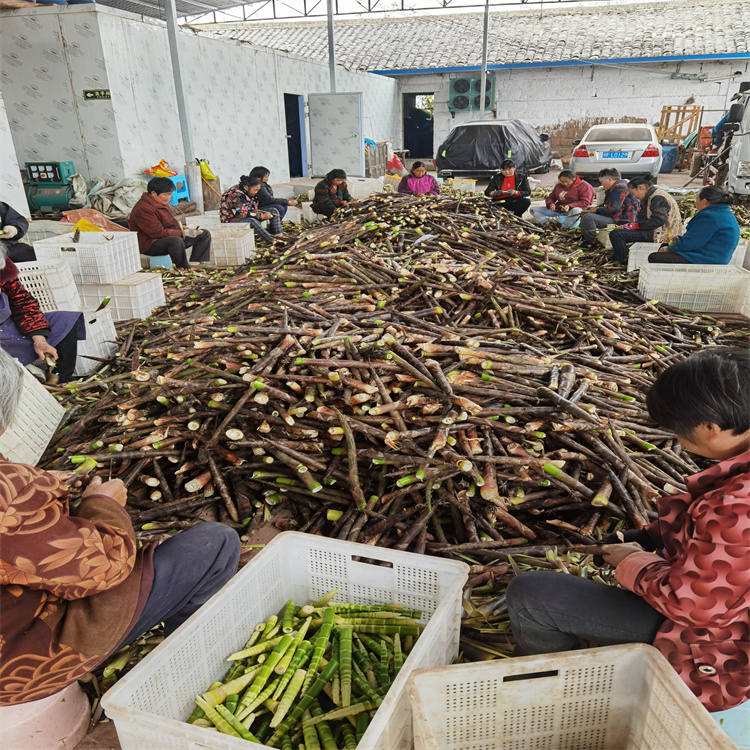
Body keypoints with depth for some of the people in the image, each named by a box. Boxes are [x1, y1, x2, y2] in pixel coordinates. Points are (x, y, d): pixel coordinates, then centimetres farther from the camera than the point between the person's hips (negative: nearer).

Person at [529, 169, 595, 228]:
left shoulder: (584, 186, -3)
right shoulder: (558, 186, 15)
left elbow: (585, 202, -13)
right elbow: (550, 198, 20)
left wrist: (570, 206, -29)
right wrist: (551, 204, -7)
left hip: (571, 211, -5)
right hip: (557, 211, 5)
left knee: (576, 211, -45)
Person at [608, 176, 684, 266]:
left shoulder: (658, 198, -16)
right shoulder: (650, 197, 17)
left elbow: (658, 221, -25)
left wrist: (635, 225, -19)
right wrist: (629, 225, 6)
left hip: (655, 234, -12)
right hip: (650, 231, 12)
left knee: (615, 234, -25)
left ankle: (621, 263, -14)